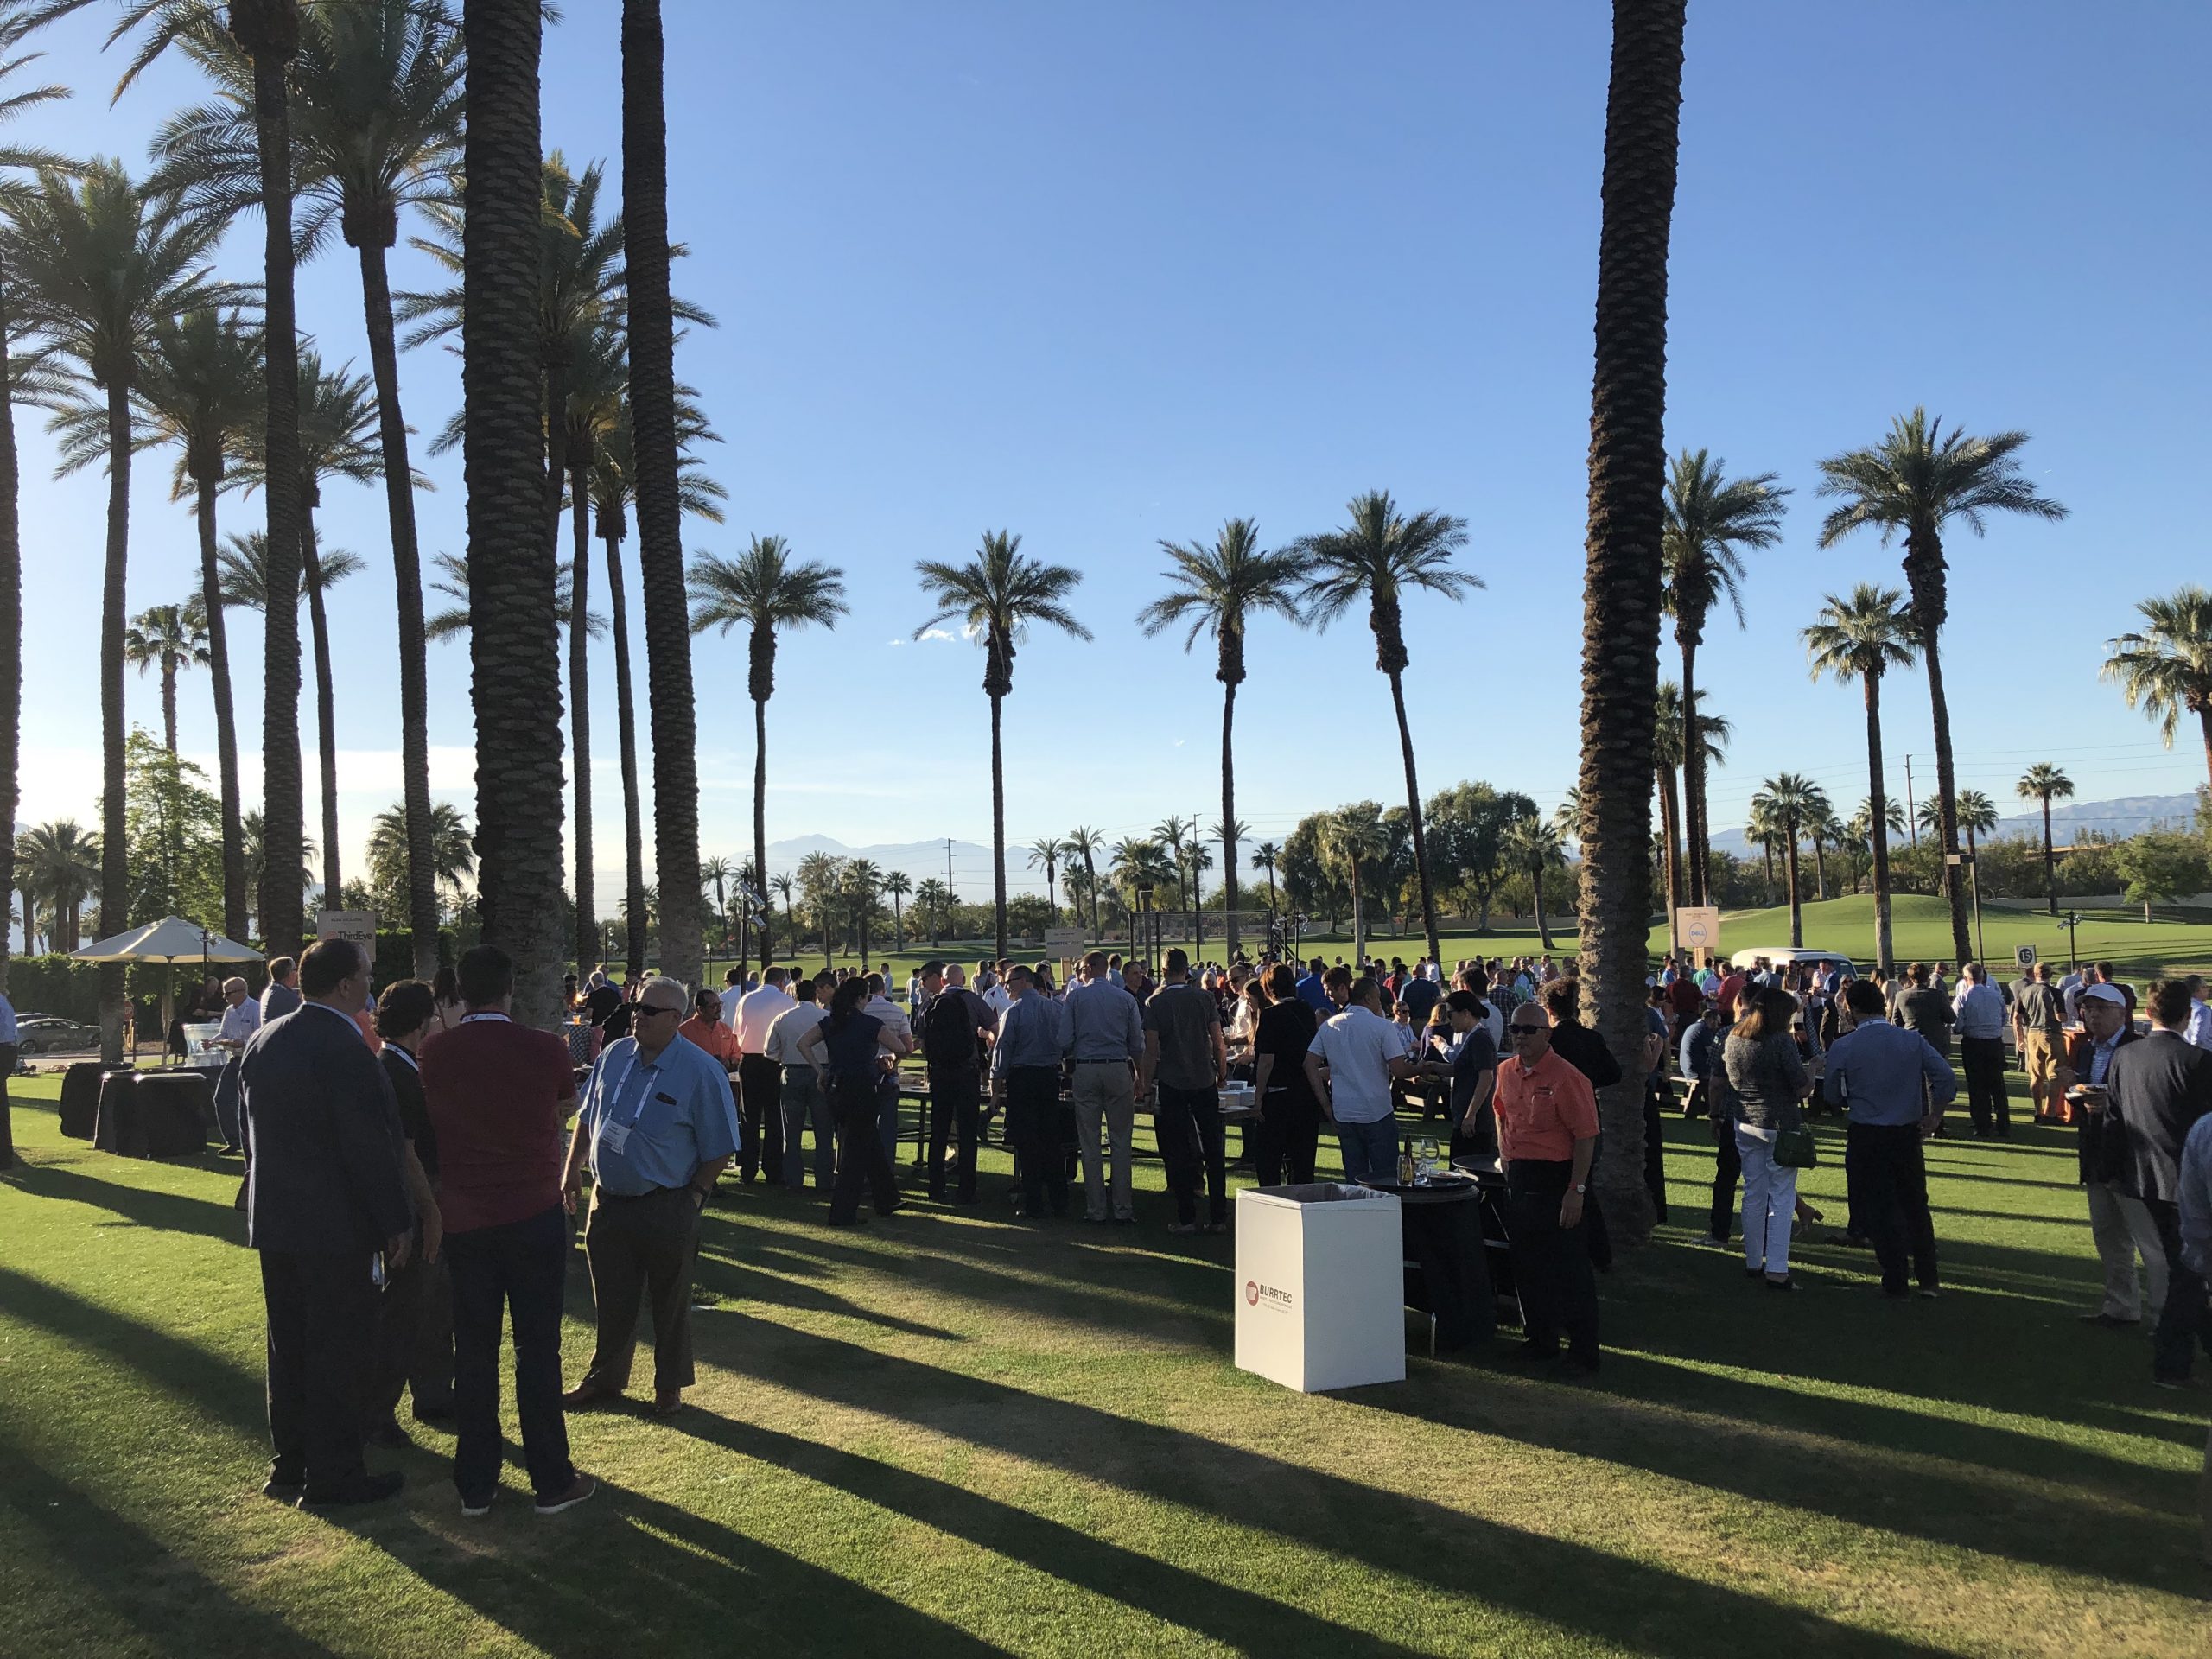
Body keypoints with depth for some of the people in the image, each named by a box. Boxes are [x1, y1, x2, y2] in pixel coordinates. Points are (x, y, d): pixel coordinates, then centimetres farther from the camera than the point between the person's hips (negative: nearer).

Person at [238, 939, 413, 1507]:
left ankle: (290, 1465, 29)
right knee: (339, 1353, 3)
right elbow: (371, 1149, -21)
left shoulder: (262, 1041, 5)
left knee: (290, 1348, 18)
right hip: (336, 1226, -8)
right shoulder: (344, 1050, -21)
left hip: (274, 1222, 8)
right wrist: (397, 1223, -13)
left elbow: (249, 1131, 13)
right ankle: (333, 1476, 11)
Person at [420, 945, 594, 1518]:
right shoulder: (546, 1050, -10)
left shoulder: (435, 1053, -5)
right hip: (535, 1214, -2)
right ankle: (551, 1481, 12)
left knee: (473, 1350, 10)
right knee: (538, 1350, 5)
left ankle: (476, 1483, 18)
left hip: (464, 1219, 2)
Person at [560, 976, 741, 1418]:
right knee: (611, 1300, 15)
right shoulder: (614, 1057, 2)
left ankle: (669, 1388, 26)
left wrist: (694, 1195, -8)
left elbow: (720, 1148, -9)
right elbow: (587, 1118, 16)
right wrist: (572, 1168, 10)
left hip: (668, 1209, -4)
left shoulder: (702, 1071, -14)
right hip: (608, 1199, 5)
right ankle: (605, 1379, 33)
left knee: (670, 1302, 10)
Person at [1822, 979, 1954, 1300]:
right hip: (1907, 1133, 3)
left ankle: (1896, 1283, 12)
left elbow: (1832, 1097, -2)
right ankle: (1928, 1279, 19)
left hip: (1865, 1136, -3)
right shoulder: (1912, 1040, -2)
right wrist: (1934, 1117, 1)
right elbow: (1946, 1077, -9)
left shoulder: (1842, 1048, -10)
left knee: (1880, 1210, 7)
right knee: (1916, 1205, 16)